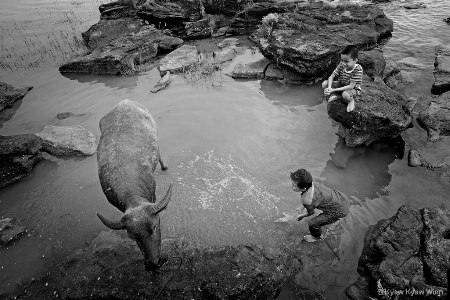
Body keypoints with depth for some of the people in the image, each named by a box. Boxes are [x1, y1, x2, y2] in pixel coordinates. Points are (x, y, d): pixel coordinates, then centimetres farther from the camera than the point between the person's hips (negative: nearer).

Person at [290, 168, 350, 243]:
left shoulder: (307, 200, -31)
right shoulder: (313, 182, -13)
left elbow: (310, 213, -8)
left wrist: (301, 216, 11)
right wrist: (303, 206, 14)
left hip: (340, 210, -7)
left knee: (312, 223, -1)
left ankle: (318, 237, 31)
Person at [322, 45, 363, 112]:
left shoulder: (358, 69, -29)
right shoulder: (341, 65, -15)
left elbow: (351, 86, -31)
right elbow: (331, 76, -13)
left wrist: (334, 90, -36)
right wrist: (329, 87, -35)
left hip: (353, 89, -5)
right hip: (341, 85, 5)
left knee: (345, 94, -42)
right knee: (324, 84, -15)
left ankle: (351, 100, -6)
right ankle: (335, 95, 4)